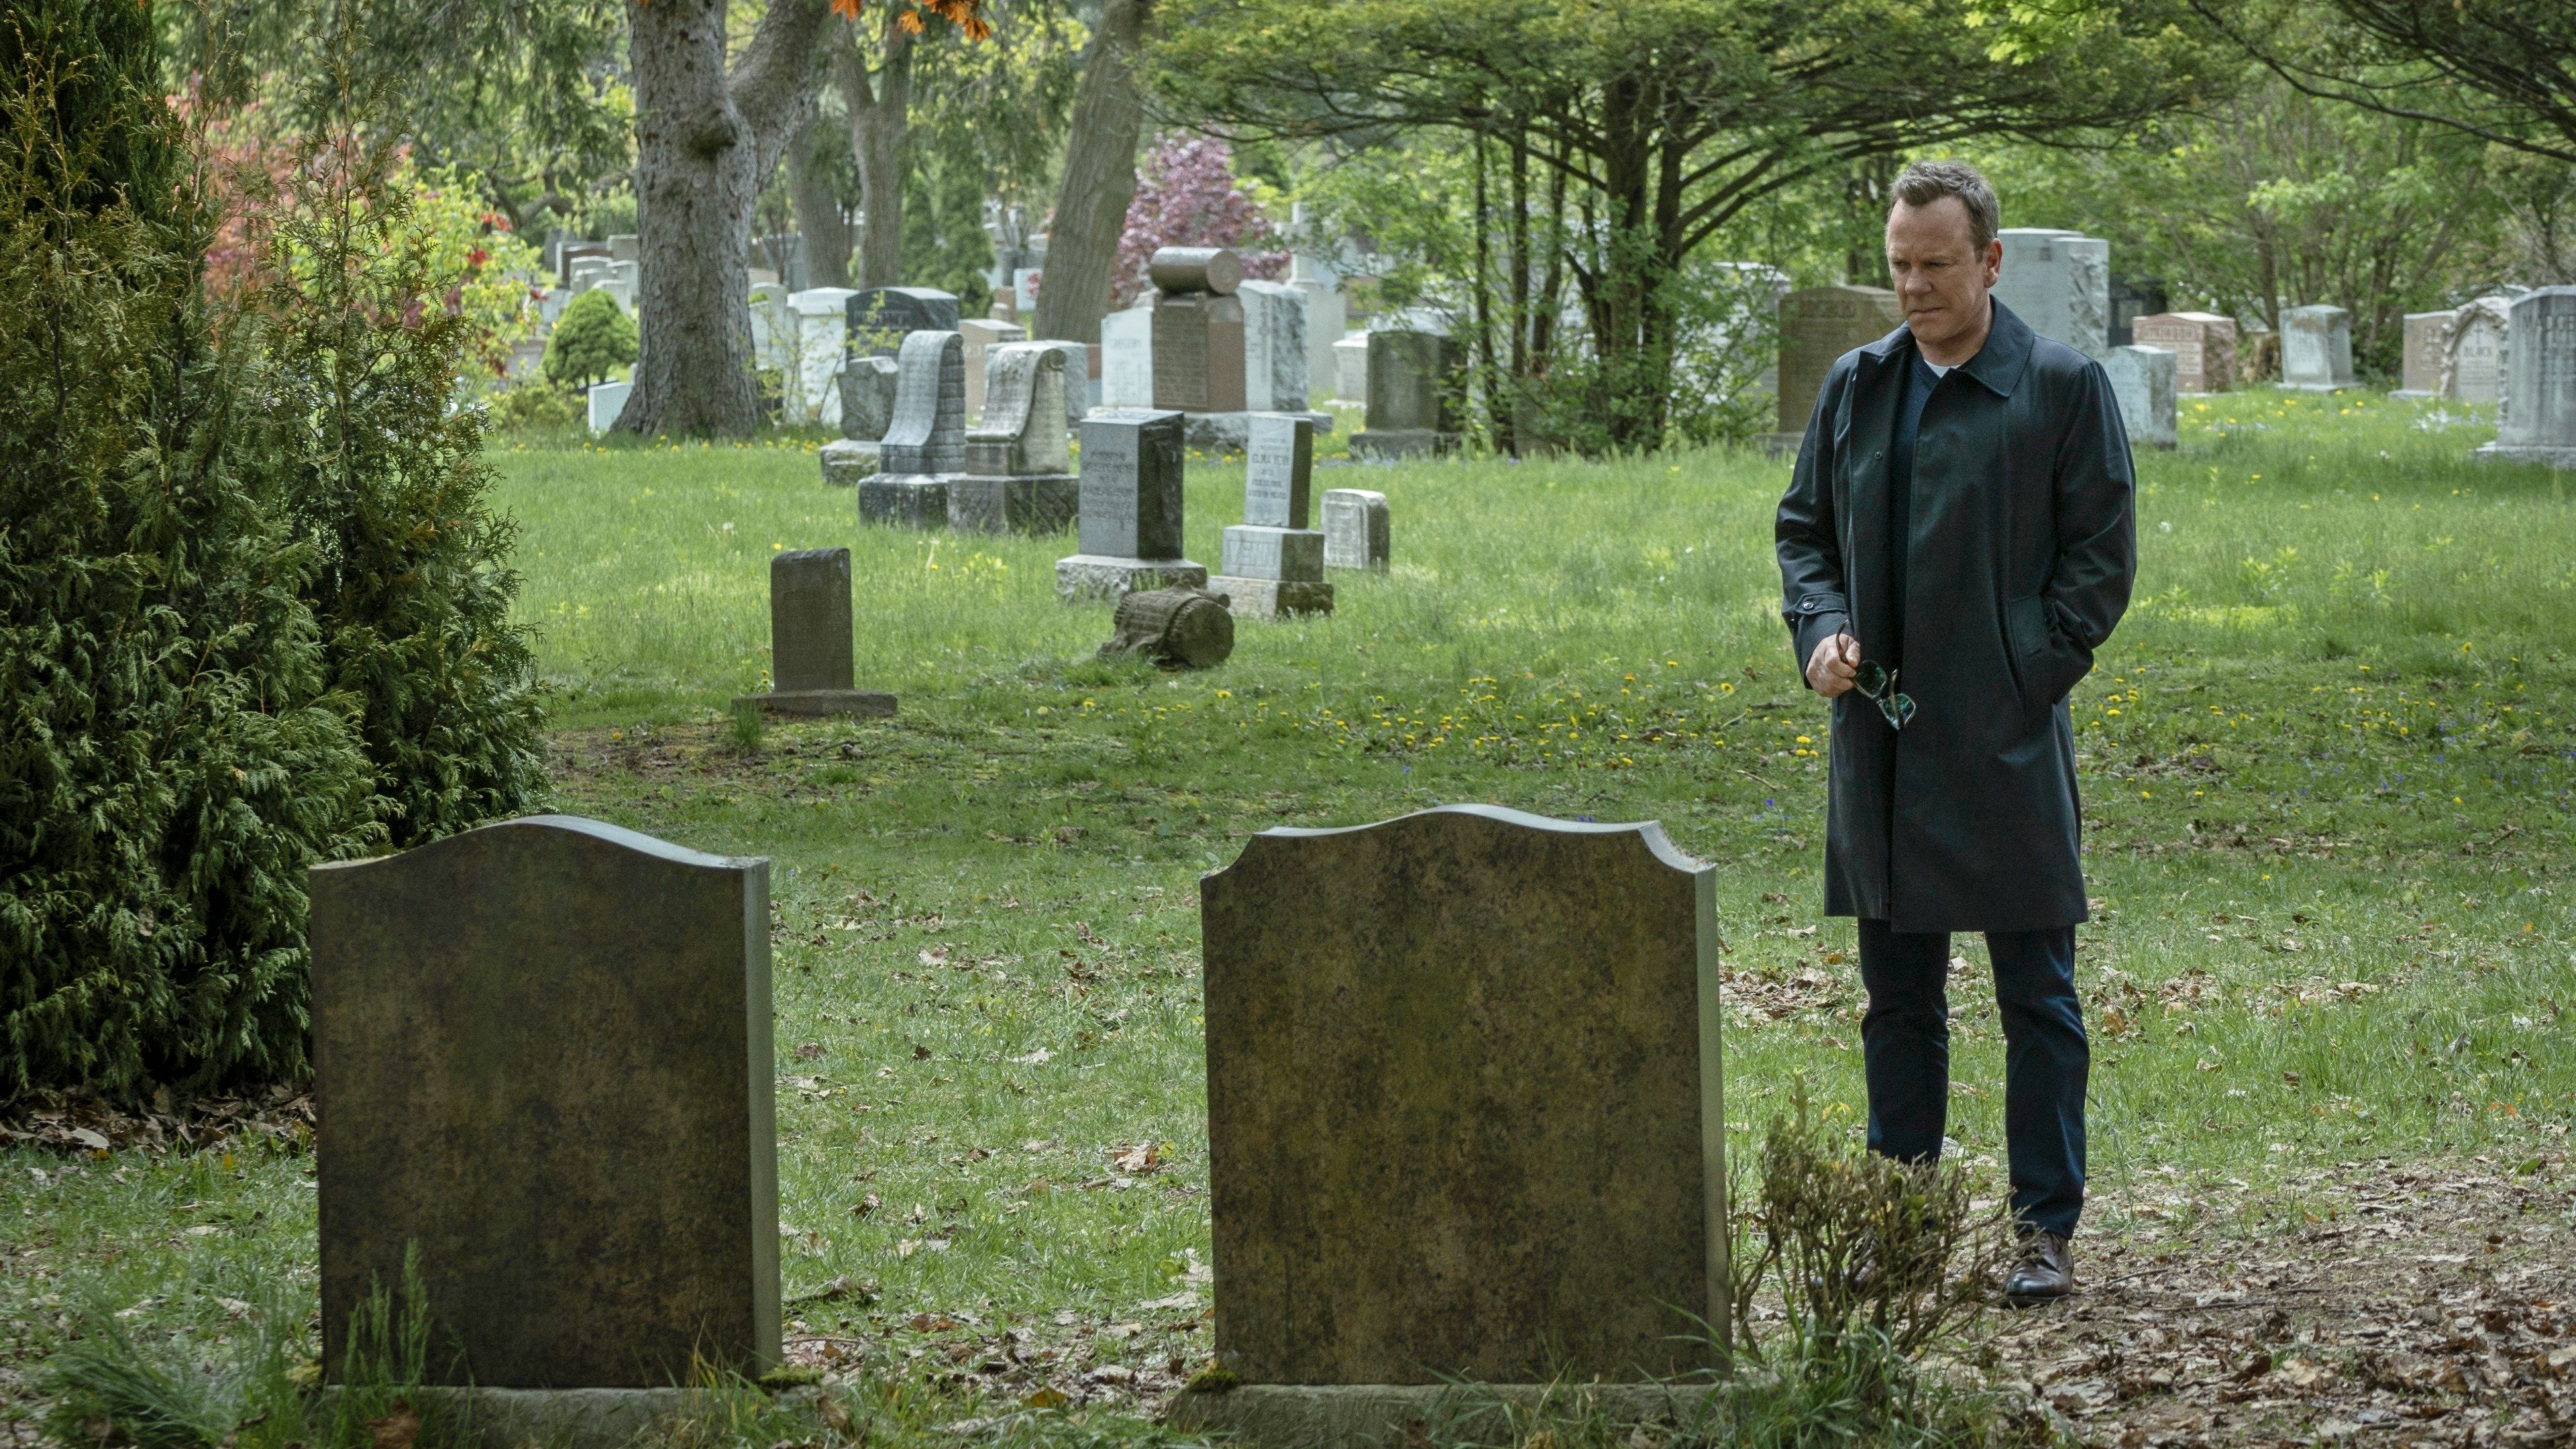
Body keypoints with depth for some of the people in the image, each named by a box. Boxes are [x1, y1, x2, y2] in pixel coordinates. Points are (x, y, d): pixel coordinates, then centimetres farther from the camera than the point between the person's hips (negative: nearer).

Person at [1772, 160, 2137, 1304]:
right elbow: (1804, 525, 19)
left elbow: (2102, 554, -3)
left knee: (2036, 997, 0)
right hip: (1882, 739, 5)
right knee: (1897, 995, 11)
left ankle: (2046, 1229, 6)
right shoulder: (1855, 386, 11)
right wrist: (1821, 631, 0)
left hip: (2006, 741, -5)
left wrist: (2027, 678, -11)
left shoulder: (2063, 387, -3)